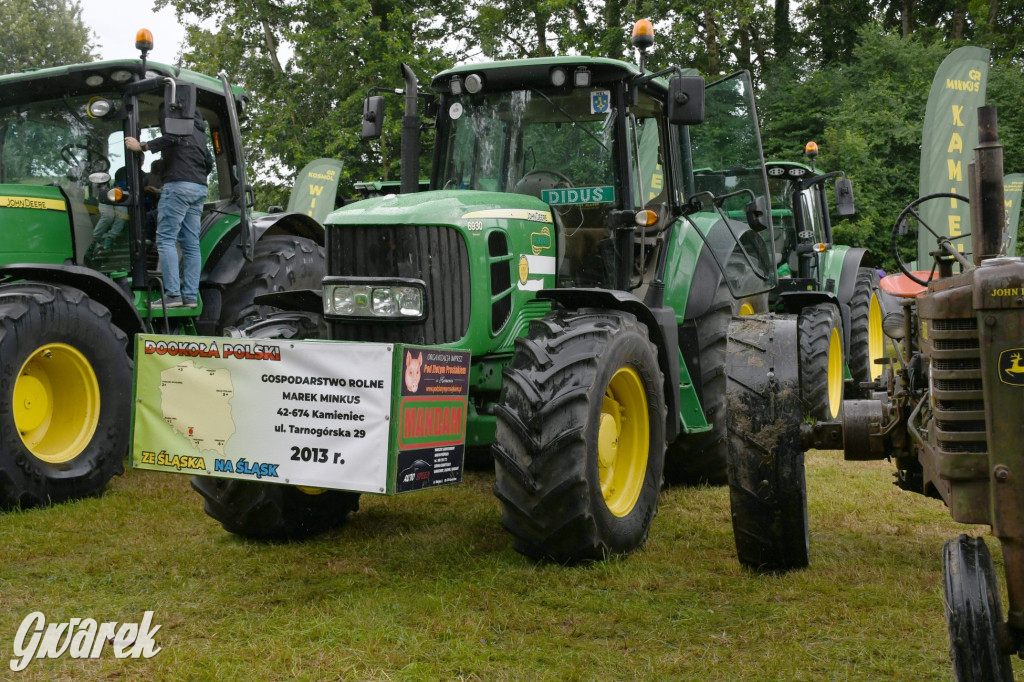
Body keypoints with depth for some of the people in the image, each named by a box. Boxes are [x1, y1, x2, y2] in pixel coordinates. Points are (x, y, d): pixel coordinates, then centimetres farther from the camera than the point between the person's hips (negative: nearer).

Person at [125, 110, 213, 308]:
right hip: (199, 188, 9)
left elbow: (174, 137, -20)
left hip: (178, 185, -8)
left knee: (166, 239, -10)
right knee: (191, 244, 4)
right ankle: (190, 296, 0)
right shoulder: (199, 130, 25)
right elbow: (209, 161, 26)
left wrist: (142, 147, -18)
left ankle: (172, 294, -18)